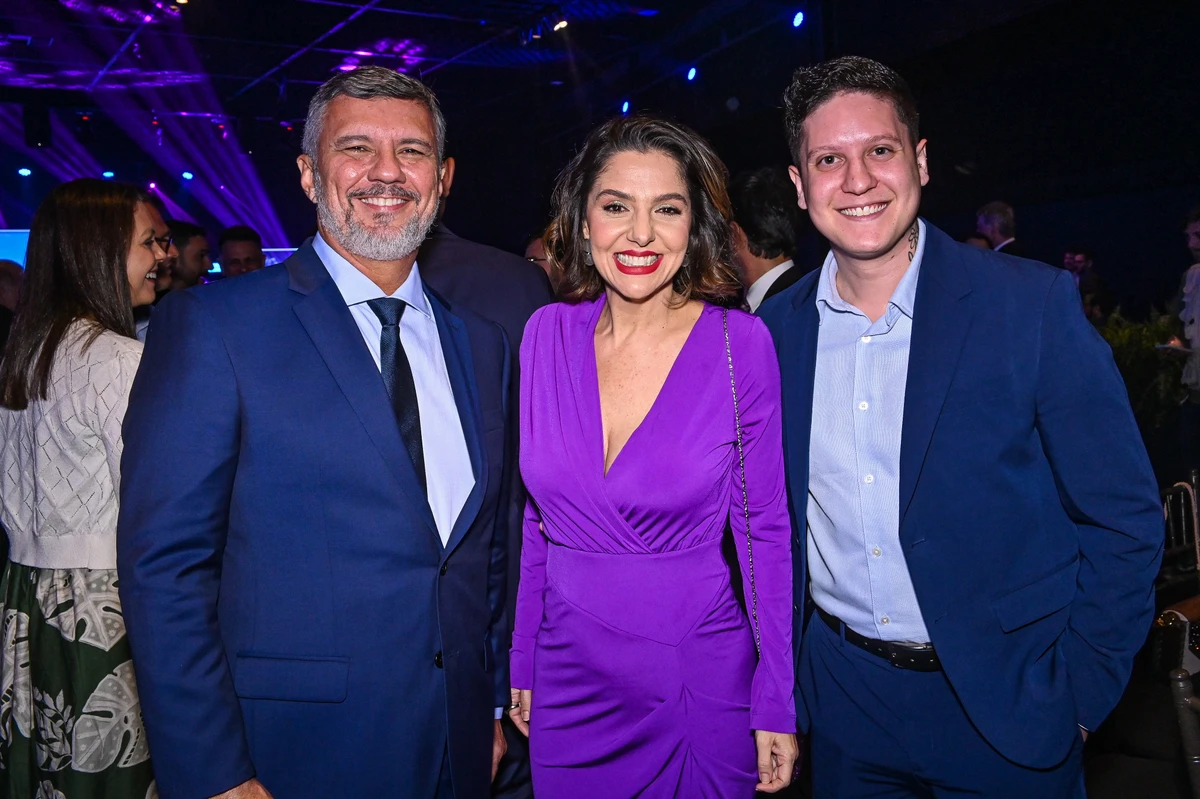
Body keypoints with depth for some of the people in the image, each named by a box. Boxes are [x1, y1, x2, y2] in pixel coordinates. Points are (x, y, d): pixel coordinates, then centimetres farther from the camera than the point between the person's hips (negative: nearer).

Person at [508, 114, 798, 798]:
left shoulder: (740, 343, -12)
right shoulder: (547, 334, -4)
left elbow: (764, 528, -6)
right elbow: (534, 516, 4)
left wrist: (778, 705, -5)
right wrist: (523, 664, 7)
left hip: (702, 679, -2)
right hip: (569, 677, 3)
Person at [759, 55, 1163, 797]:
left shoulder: (1036, 305, -13)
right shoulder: (777, 330, -3)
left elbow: (1122, 518, -9)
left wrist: (1079, 696, -9)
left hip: (1005, 704, -3)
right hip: (843, 694, 3)